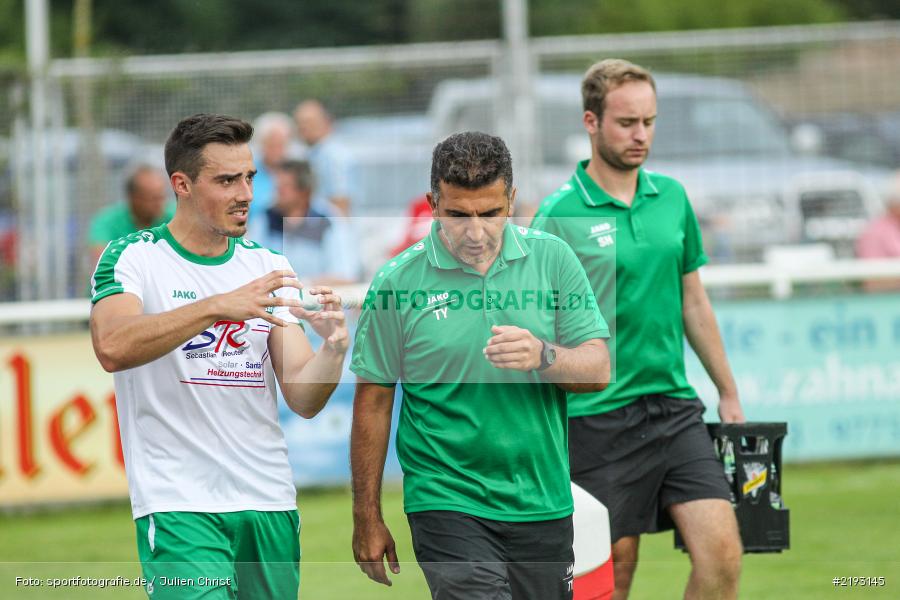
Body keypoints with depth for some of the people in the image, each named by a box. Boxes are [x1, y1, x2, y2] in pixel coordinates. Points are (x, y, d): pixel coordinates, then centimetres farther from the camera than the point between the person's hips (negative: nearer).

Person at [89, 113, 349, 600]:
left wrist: (333, 349, -15)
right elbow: (112, 348, -24)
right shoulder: (132, 258, -3)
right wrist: (217, 307, -31)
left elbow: (303, 400, 6)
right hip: (177, 504, -5)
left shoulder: (269, 267, 11)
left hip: (269, 502, 5)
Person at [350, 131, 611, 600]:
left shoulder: (552, 258, 1)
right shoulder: (396, 283, -5)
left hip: (543, 504, 3)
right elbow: (373, 402, 1)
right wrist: (367, 519, 2)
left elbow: (598, 370, -1)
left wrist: (543, 356, -23)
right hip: (447, 503, -3)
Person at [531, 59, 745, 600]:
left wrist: (729, 394, 20)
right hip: (599, 419, -4)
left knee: (722, 554, -9)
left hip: (675, 408, 4)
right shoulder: (559, 216, -7)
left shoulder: (672, 197, 9)